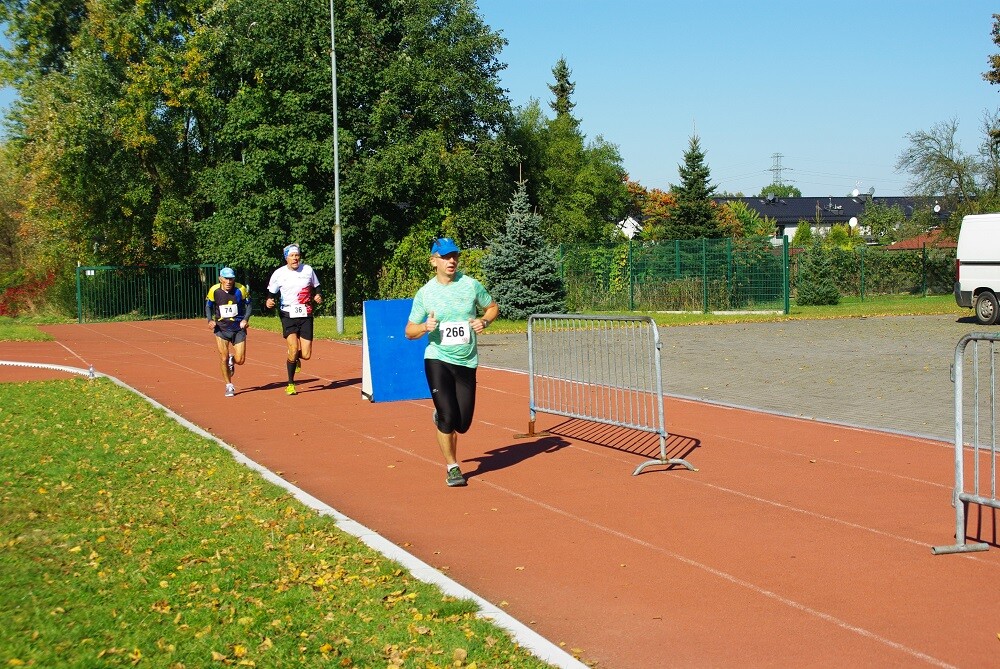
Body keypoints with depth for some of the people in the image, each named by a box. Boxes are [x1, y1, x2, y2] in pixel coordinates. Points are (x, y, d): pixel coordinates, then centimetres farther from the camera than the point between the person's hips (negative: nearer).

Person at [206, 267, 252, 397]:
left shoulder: (241, 289, -11)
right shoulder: (214, 290, -8)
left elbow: (249, 305, 1)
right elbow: (208, 306, 8)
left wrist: (246, 319, -13)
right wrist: (210, 320, -8)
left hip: (238, 328, 0)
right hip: (221, 328, 0)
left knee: (240, 360, -3)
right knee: (223, 358, -6)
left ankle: (232, 359, 35)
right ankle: (229, 386, 13)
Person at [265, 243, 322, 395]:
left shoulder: (308, 270, 5)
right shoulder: (279, 274, 0)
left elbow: (316, 287, 18)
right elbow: (271, 293, 9)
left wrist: (317, 296, -3)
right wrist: (269, 301, -13)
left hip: (306, 316, 2)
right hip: (288, 316, -2)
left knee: (306, 355, -4)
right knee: (293, 349, -17)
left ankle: (295, 357, 36)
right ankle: (290, 384, 3)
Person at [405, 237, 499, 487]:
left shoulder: (471, 285, 0)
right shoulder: (425, 293, -1)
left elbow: (493, 307, 15)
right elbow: (409, 331, 5)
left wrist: (484, 321, -7)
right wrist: (425, 327, -17)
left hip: (467, 362, 2)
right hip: (437, 360, -2)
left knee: (462, 423, 2)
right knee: (448, 417, -12)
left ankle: (441, 416, 39)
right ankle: (452, 467, 9)